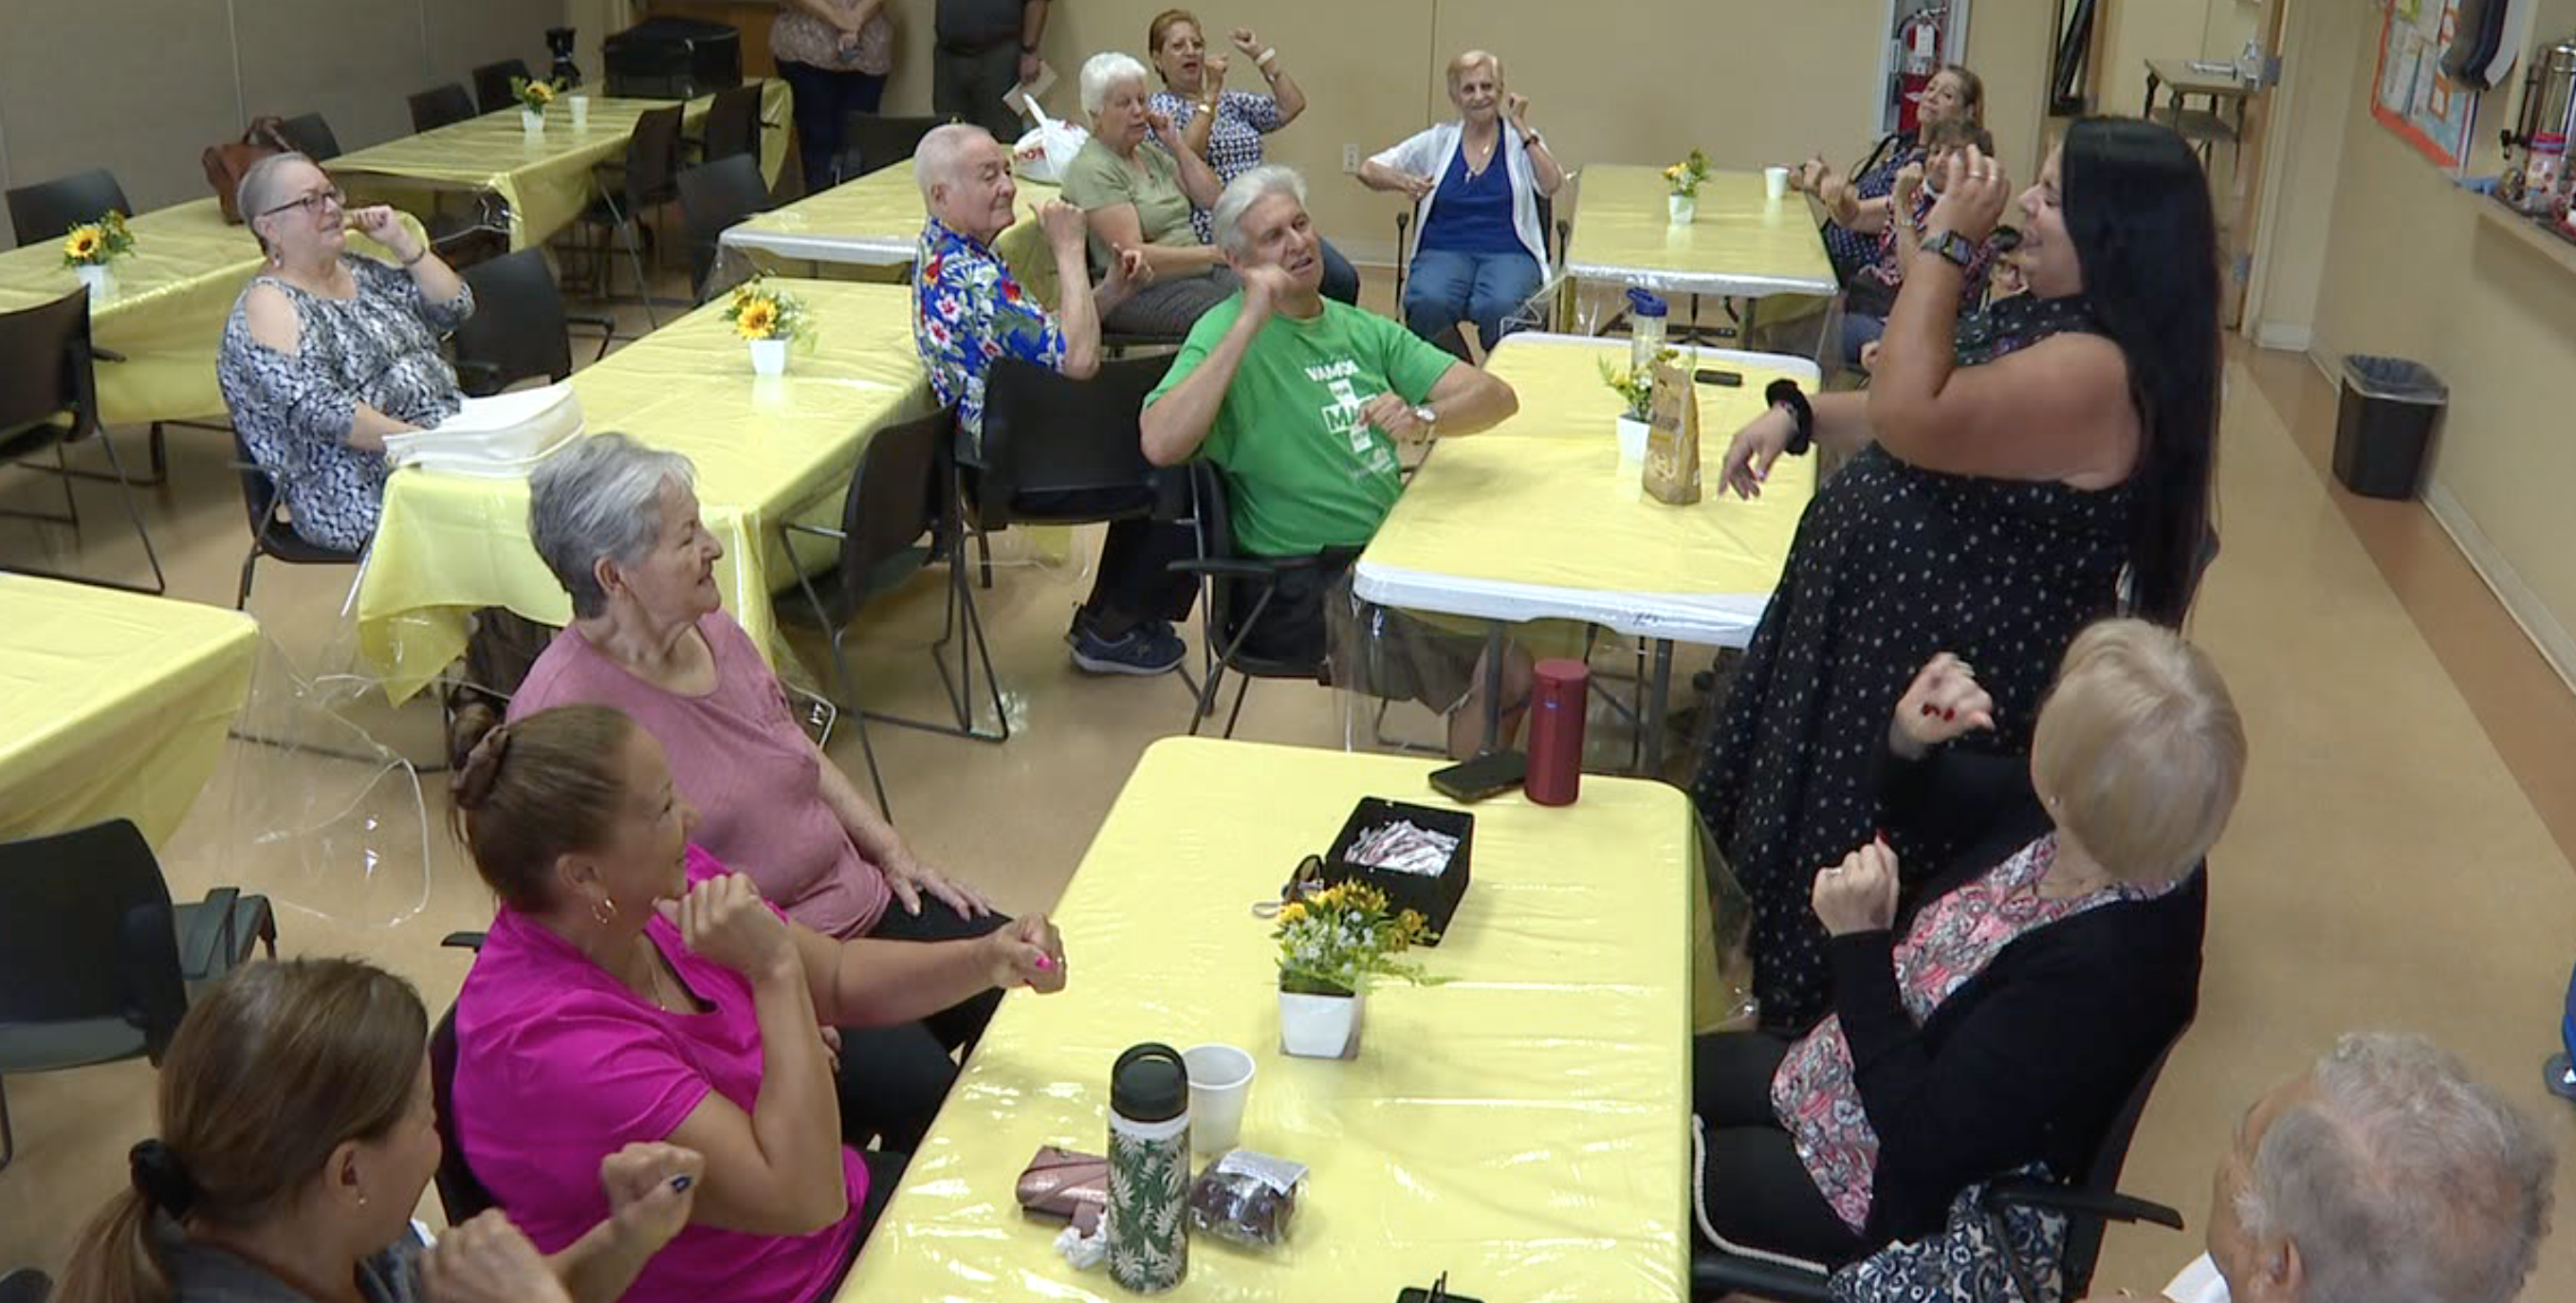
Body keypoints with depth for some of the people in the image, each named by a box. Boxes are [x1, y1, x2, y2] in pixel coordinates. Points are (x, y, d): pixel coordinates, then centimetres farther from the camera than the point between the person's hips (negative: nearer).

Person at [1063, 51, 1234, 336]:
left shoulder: (1149, 151, 19)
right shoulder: (1092, 169, -9)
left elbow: (1210, 197, 17)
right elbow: (1133, 254, -17)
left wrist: (1176, 143, 9)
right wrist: (1213, 253, -19)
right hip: (1143, 290, -8)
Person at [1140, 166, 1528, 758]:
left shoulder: (1362, 329, 14)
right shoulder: (1227, 332, -6)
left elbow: (1496, 395, 8)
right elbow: (1161, 445, -26)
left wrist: (1424, 418, -15)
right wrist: (1252, 321, -23)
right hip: (1306, 583, -7)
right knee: (1505, 675, -18)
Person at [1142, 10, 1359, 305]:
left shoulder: (1231, 101, 22)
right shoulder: (1158, 109, 4)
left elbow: (1292, 106, 12)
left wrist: (1262, 55, 11)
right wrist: (1210, 93, -13)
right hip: (1217, 231, -6)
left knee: (1343, 279, -14)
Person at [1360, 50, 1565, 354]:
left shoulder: (1522, 140, 11)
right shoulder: (1438, 140, 13)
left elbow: (1551, 185, -8)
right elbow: (1368, 171, 12)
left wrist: (1520, 127, -5)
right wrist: (1401, 181, -10)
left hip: (1508, 252, -1)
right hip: (1444, 250, 1)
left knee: (1498, 307, -36)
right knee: (1429, 303, -35)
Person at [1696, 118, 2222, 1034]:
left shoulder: (2098, 373, -27)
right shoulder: (2048, 323, 7)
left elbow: (1914, 419, -34)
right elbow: (1924, 418, 18)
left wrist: (1946, 242, -27)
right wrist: (1798, 414, 2)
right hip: (1880, 632, 10)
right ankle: (1794, 1016, 46)